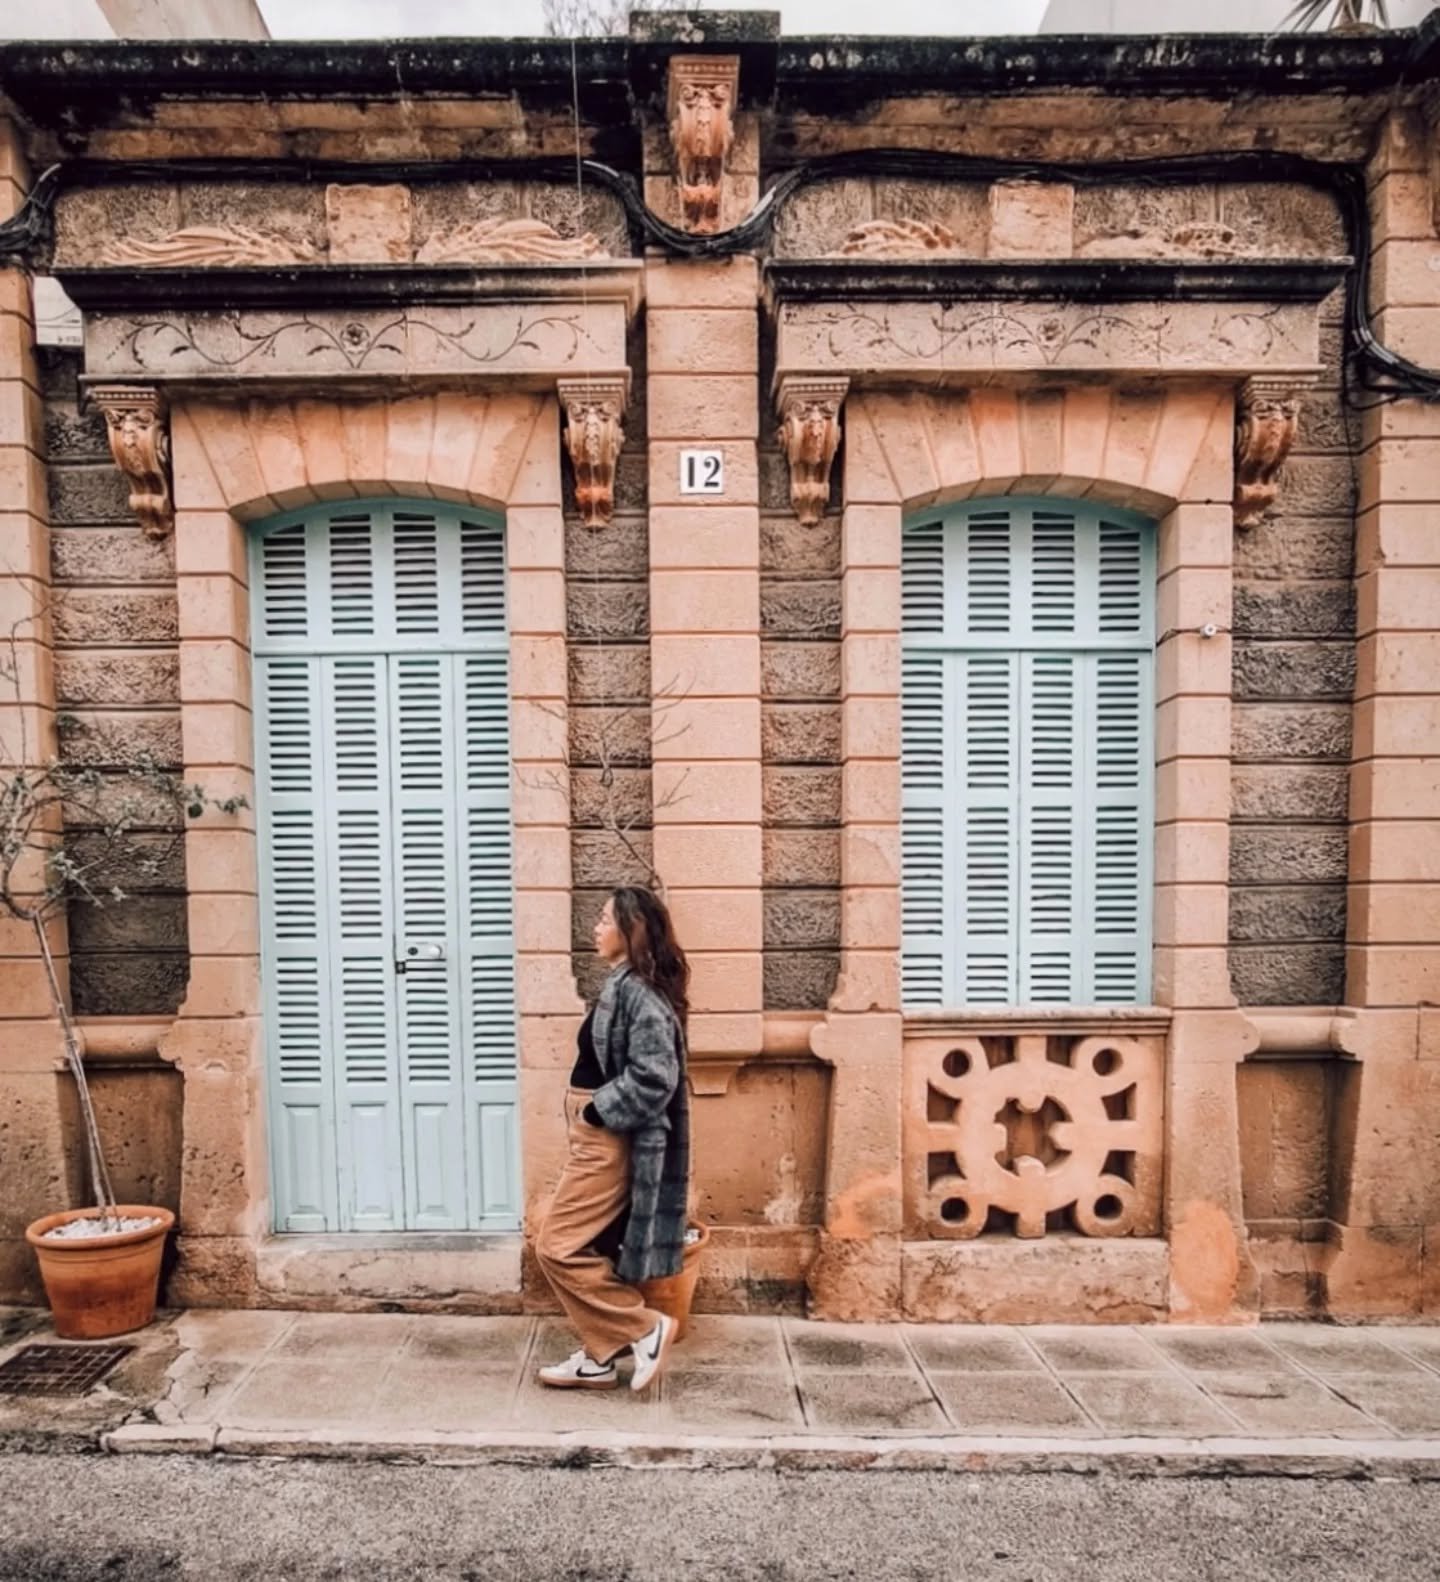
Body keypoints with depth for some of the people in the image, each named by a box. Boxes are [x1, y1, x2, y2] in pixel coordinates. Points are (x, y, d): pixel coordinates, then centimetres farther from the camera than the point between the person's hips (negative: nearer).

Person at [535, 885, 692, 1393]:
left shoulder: (638, 991, -20)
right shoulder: (625, 985, 10)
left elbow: (654, 1078, -26)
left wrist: (595, 1111, -17)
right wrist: (589, 1112, 7)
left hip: (608, 1140, -10)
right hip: (599, 1137, 10)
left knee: (557, 1247, -2)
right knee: (588, 1247, 16)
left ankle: (645, 1327, 7)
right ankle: (599, 1357, 27)